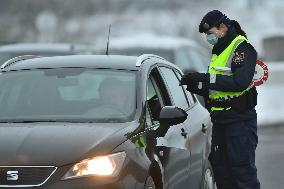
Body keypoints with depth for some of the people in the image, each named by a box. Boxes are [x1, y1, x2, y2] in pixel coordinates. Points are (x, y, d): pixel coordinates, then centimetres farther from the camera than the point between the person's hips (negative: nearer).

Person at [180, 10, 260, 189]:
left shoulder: (242, 47, -10)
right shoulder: (218, 51, 20)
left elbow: (240, 82, -24)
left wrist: (206, 79, -21)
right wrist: (196, 86, 5)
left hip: (239, 118, -10)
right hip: (220, 119, 10)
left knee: (242, 167, -12)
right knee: (220, 167, 10)